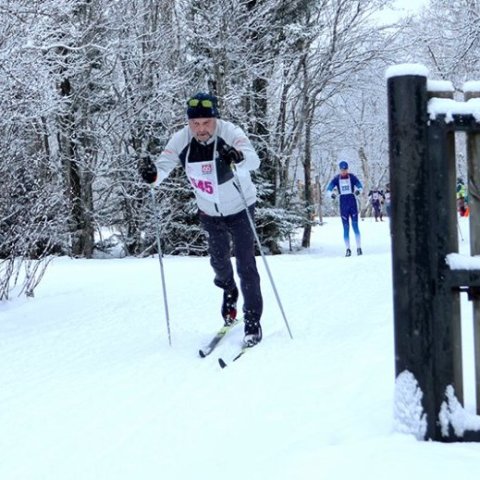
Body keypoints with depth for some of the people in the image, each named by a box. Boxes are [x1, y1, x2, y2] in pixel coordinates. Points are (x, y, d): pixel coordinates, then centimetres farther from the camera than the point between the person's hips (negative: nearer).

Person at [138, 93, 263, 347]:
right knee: (219, 261, 19)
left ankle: (252, 322, 6)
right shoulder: (181, 139, -19)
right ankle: (229, 292, 51)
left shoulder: (230, 133, -30)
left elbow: (253, 160, -45)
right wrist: (153, 173, -50)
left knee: (245, 264, -7)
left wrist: (238, 157, -68)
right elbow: (164, 163, -27)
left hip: (240, 209, -4)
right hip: (209, 213, 4)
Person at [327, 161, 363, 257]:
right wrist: (332, 193, -26)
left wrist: (358, 190, -27)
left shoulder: (352, 177, 1)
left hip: (352, 201, -1)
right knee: (346, 227, 1)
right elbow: (329, 188, -3)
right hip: (343, 203, 1)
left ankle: (359, 248, -2)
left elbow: (360, 186, -3)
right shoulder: (336, 178, 3)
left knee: (355, 225, -5)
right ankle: (348, 249, 5)